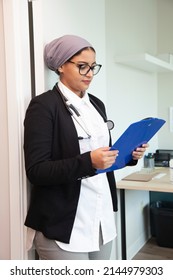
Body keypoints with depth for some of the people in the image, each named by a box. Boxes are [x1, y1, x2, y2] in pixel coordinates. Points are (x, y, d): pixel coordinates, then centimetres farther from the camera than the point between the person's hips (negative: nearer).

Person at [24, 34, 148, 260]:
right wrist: (88, 162, -26)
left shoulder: (96, 104, 11)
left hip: (102, 216, 7)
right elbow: (36, 171, -17)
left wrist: (129, 156, -2)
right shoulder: (44, 105, -11)